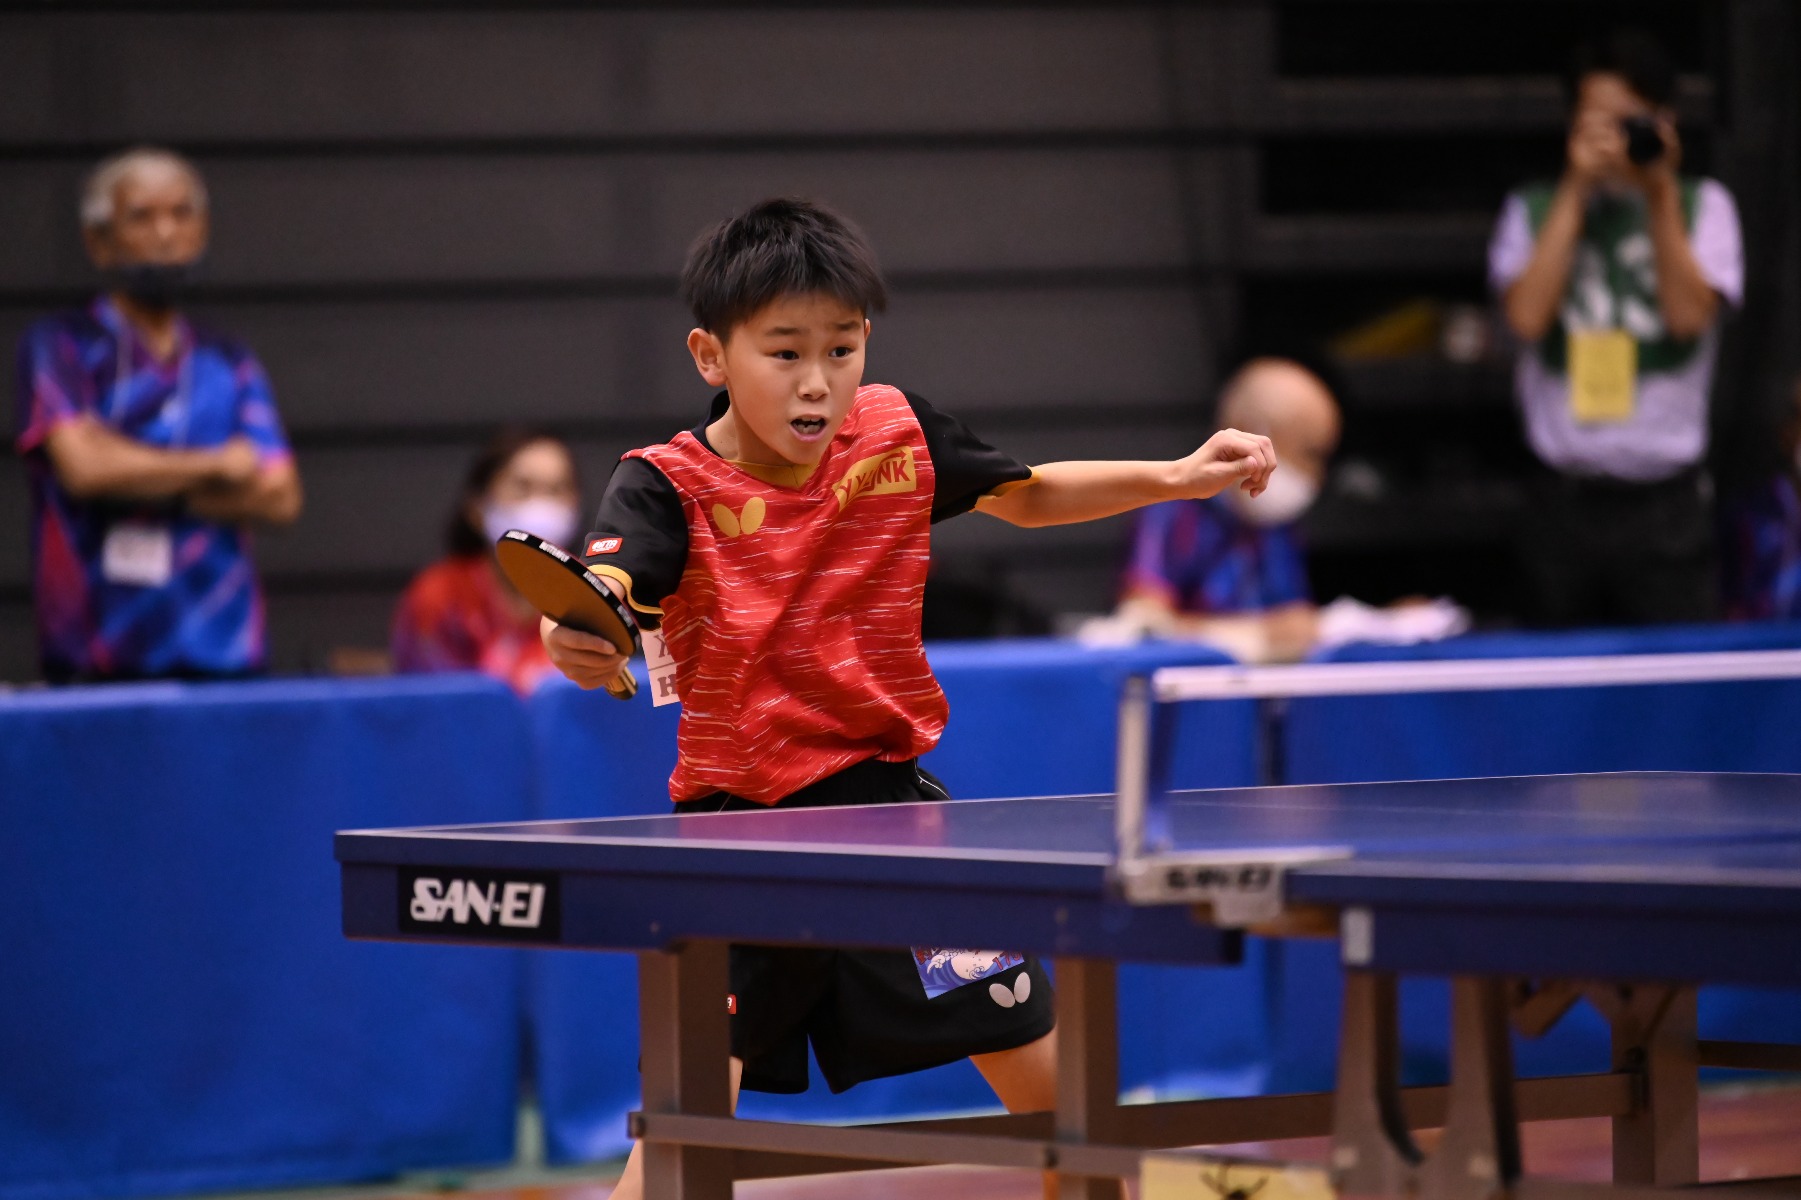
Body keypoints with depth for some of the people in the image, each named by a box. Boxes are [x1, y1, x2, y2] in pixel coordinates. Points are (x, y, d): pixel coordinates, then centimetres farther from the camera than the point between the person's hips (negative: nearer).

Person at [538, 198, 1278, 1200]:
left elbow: (1027, 495, 15)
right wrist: (576, 636, -58)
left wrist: (1179, 478, 5)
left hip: (885, 794, 3)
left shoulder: (897, 435, -4)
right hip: (733, 816, -3)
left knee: (1042, 1066, 6)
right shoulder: (670, 486, -15)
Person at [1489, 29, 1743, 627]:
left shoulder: (1701, 205, 8)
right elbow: (1528, 317, -6)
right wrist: (1576, 191, -5)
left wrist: (1659, 194, -9)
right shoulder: (1533, 211, 10)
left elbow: (1690, 317, -6)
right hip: (1568, 503, 1)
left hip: (1668, 504, -1)